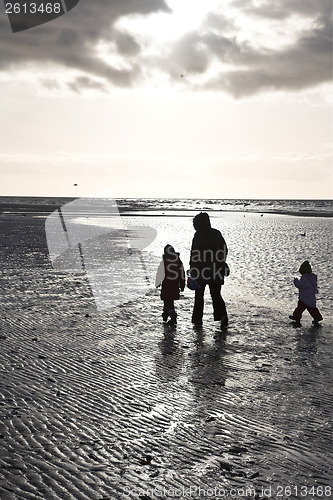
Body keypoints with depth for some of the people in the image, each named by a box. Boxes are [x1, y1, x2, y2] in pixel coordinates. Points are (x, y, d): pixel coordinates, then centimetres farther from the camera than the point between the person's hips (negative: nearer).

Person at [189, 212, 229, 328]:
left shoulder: (198, 235, -9)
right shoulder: (217, 233, 8)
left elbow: (194, 254, -12)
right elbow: (225, 250, 13)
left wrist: (192, 269, -7)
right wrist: (221, 263, 23)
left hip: (201, 270, -4)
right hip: (216, 271, 4)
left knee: (199, 295, 10)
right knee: (216, 294, 9)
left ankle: (197, 318, 14)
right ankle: (222, 315, -11)